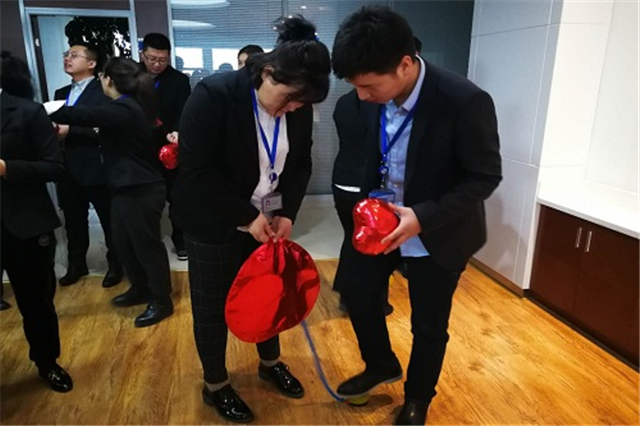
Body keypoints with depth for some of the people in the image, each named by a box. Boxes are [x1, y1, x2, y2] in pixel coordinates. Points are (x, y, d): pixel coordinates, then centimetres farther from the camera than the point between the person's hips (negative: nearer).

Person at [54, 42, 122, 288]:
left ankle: (115, 265, 22)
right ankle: (76, 265, 33)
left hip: (96, 168, -6)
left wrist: (69, 130, -22)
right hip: (68, 170, 7)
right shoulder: (61, 93, 18)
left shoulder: (103, 91, -6)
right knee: (74, 223, 16)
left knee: (109, 221, 7)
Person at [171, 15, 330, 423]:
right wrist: (247, 215, -23)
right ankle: (216, 385, 33)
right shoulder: (214, 93, -23)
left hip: (267, 218, 5)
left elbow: (301, 163, 2)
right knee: (213, 305, 10)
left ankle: (271, 362, 43)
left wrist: (287, 213, -11)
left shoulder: (298, 105, -8)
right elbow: (196, 168, -23)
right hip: (214, 221, -4)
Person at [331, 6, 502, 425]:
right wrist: (370, 199, -6)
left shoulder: (466, 101, -28)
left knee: (428, 324, 11)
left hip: (439, 233, -4)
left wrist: (423, 217, -30)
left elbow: (485, 176, -20)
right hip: (385, 218, 5)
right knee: (359, 292, 15)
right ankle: (381, 365, 45)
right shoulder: (376, 96, -12)